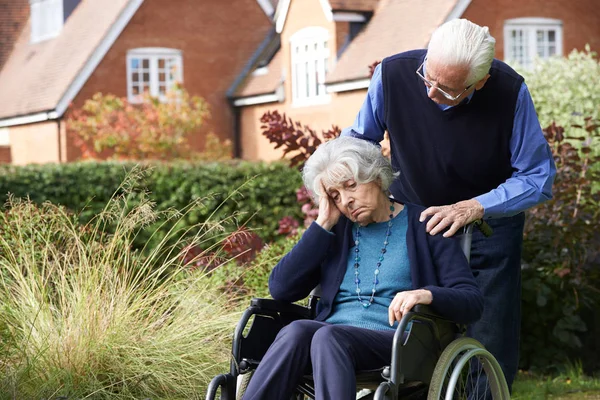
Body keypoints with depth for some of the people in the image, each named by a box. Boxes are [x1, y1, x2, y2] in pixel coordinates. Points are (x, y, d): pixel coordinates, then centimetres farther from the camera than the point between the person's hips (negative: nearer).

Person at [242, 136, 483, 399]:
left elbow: (472, 302, 1)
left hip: (399, 343, -3)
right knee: (296, 331, -33)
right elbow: (280, 289, 7)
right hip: (330, 338, 3)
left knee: (328, 337, -35)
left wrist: (428, 294, -21)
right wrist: (323, 224, 5)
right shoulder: (336, 230, 20)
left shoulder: (422, 225, 10)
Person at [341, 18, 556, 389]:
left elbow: (539, 177, -16)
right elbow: (360, 139, 1)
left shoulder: (510, 91, -23)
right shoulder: (392, 74, -19)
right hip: (409, 223, 1)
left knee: (490, 347, 1)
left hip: (488, 229, -1)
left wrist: (474, 207, -26)